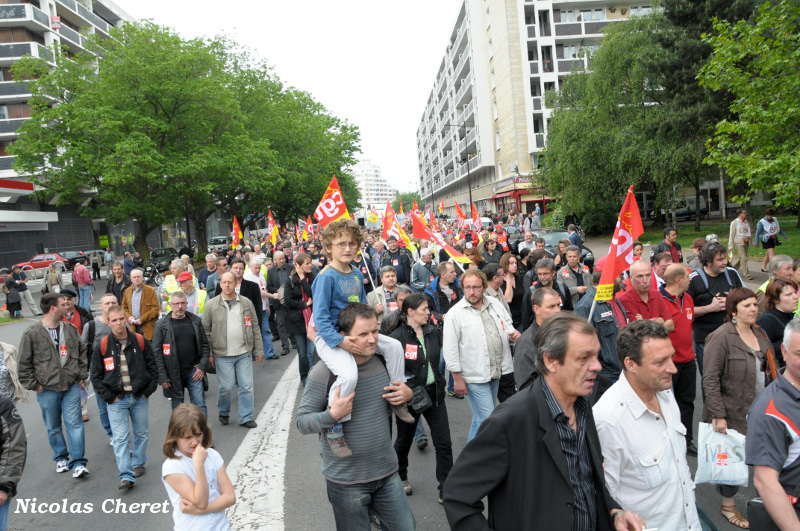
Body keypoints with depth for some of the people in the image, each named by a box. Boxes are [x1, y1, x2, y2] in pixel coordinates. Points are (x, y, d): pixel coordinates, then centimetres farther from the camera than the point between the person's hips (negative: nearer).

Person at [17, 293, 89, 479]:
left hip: (71, 387, 2)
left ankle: (78, 463, 3)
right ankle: (61, 458, 32)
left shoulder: (71, 329, 3)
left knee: (74, 423, -2)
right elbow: (24, 364, -3)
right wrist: (33, 385, -5)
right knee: (53, 427, 13)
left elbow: (82, 353, 13)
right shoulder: (32, 333, -9)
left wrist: (82, 376, 7)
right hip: (47, 390, -1)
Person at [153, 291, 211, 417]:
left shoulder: (195, 321, 4)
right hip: (173, 374, -1)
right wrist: (162, 377, -9)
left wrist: (202, 367, -3)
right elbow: (157, 352, -5)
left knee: (200, 406, -1)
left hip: (194, 371, 1)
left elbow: (205, 345, 8)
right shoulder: (161, 325, -4)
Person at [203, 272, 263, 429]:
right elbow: (206, 330, 1)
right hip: (222, 355, -2)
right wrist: (209, 354, -4)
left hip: (244, 353, 2)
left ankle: (245, 418, 19)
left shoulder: (246, 302, 4)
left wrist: (259, 350, 6)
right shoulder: (212, 305, -1)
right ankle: (223, 412, 30)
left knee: (246, 386, 4)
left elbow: (255, 327, 8)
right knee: (226, 387, 2)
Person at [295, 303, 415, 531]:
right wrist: (333, 415, -28)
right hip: (346, 481, -4)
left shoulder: (384, 360, -2)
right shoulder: (323, 372, -17)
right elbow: (301, 422, -12)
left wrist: (408, 394, -7)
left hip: (387, 472, 4)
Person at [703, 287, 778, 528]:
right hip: (733, 415, -6)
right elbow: (710, 380, -18)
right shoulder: (721, 337, -16)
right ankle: (728, 505, 27)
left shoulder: (760, 333, 8)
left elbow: (770, 370, 17)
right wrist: (718, 415, -20)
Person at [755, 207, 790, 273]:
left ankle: (763, 267, 27)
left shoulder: (775, 220, 4)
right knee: (771, 253, -16)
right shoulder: (762, 222, -14)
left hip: (773, 239, 7)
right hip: (766, 240, -7)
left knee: (768, 254, 14)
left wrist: (785, 236, 12)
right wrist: (757, 242, -9)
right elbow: (758, 232, -10)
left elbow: (779, 229, 15)